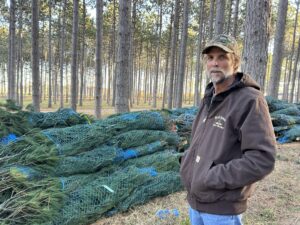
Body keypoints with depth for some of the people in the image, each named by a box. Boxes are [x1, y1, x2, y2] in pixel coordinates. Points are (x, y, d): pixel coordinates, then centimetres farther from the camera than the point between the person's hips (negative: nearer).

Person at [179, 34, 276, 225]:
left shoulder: (250, 101, -17)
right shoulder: (209, 100, 8)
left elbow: (262, 160, -23)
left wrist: (213, 178, -21)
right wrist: (188, 162, 3)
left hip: (222, 209, -7)